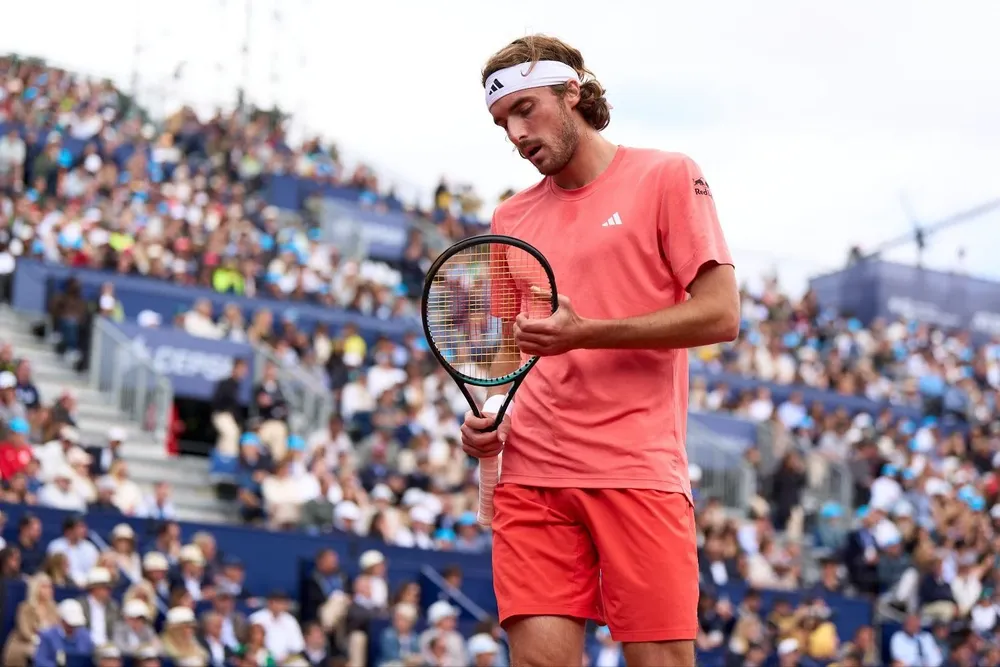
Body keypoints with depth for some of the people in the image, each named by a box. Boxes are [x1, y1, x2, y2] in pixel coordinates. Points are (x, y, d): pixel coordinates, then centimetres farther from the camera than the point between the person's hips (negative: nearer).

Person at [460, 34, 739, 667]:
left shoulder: (667, 177, 3)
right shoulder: (509, 219, 19)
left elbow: (720, 314, -5)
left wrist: (586, 333, -14)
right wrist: (488, 412, 6)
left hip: (638, 472, -4)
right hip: (530, 475, 4)